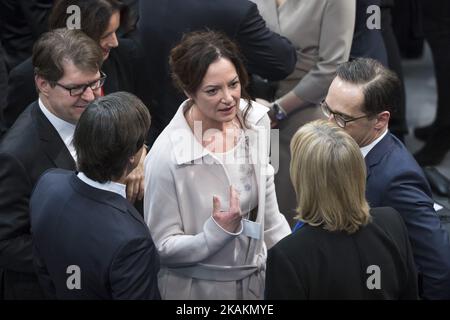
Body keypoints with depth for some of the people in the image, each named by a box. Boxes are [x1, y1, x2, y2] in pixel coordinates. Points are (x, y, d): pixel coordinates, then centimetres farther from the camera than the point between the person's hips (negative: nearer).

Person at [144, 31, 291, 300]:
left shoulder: (256, 118, -7)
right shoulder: (167, 156, -26)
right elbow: (162, 248, -17)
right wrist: (220, 230, -29)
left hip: (256, 278, 6)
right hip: (197, 289, -5)